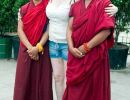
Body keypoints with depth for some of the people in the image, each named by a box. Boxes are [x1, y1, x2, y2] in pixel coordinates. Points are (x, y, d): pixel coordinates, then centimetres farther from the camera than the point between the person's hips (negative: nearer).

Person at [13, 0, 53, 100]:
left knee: (42, 79, 0)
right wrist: (30, 47, -13)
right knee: (24, 80, 3)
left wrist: (38, 48, -16)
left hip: (42, 50, -2)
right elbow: (20, 30, 0)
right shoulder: (23, 9, 7)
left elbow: (48, 30, -6)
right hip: (26, 50, 2)